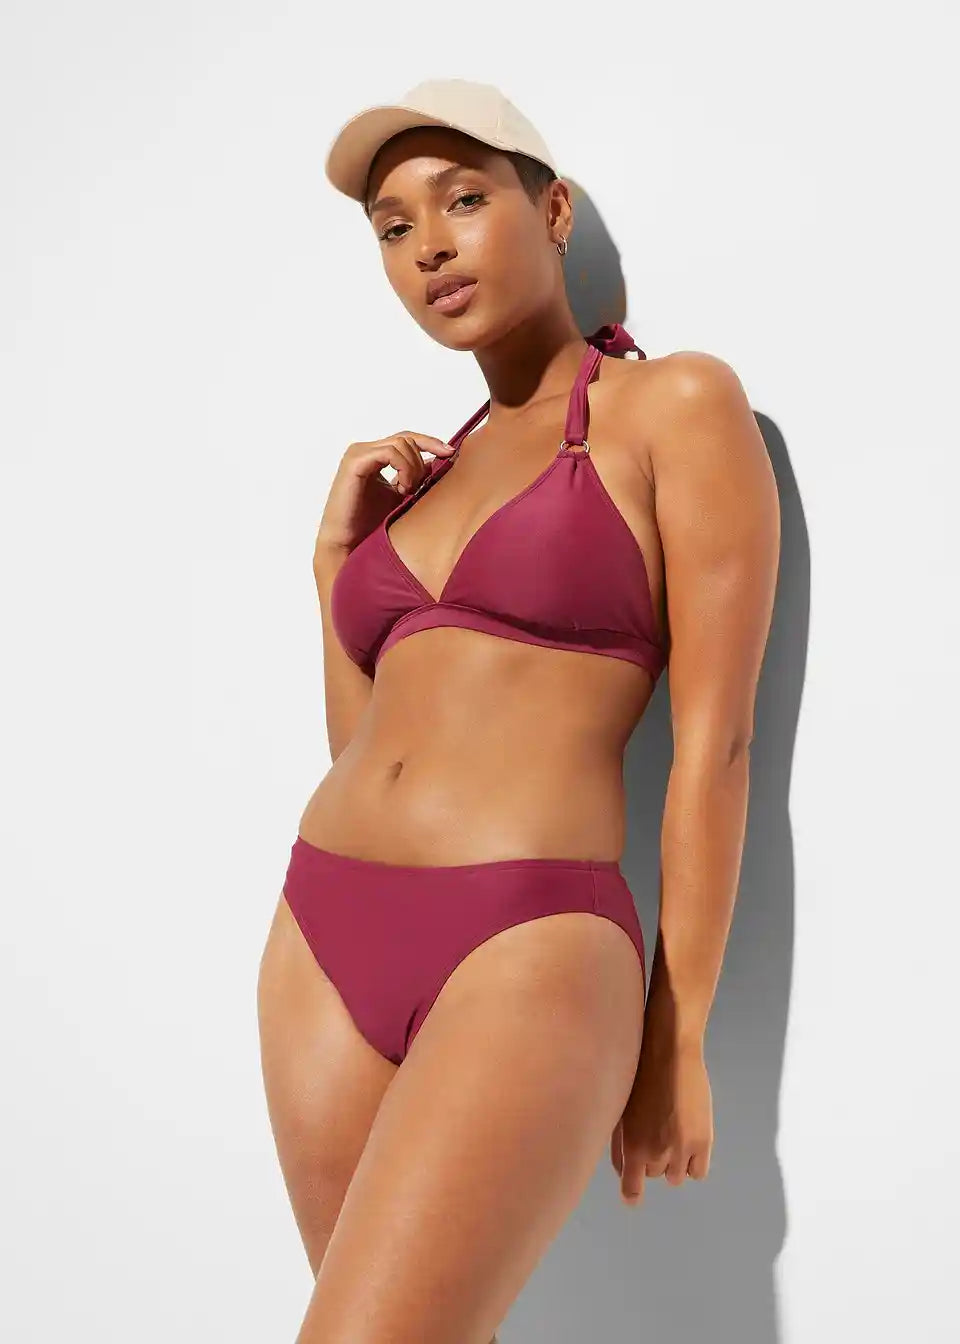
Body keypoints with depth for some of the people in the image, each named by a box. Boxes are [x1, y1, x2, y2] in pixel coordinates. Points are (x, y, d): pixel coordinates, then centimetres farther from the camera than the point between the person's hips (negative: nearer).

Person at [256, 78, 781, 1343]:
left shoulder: (682, 402, -1)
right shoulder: (430, 472, 19)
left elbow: (715, 738, -6)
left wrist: (676, 1041, -6)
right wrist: (336, 556, 8)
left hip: (525, 962, -7)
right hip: (326, 945, 7)